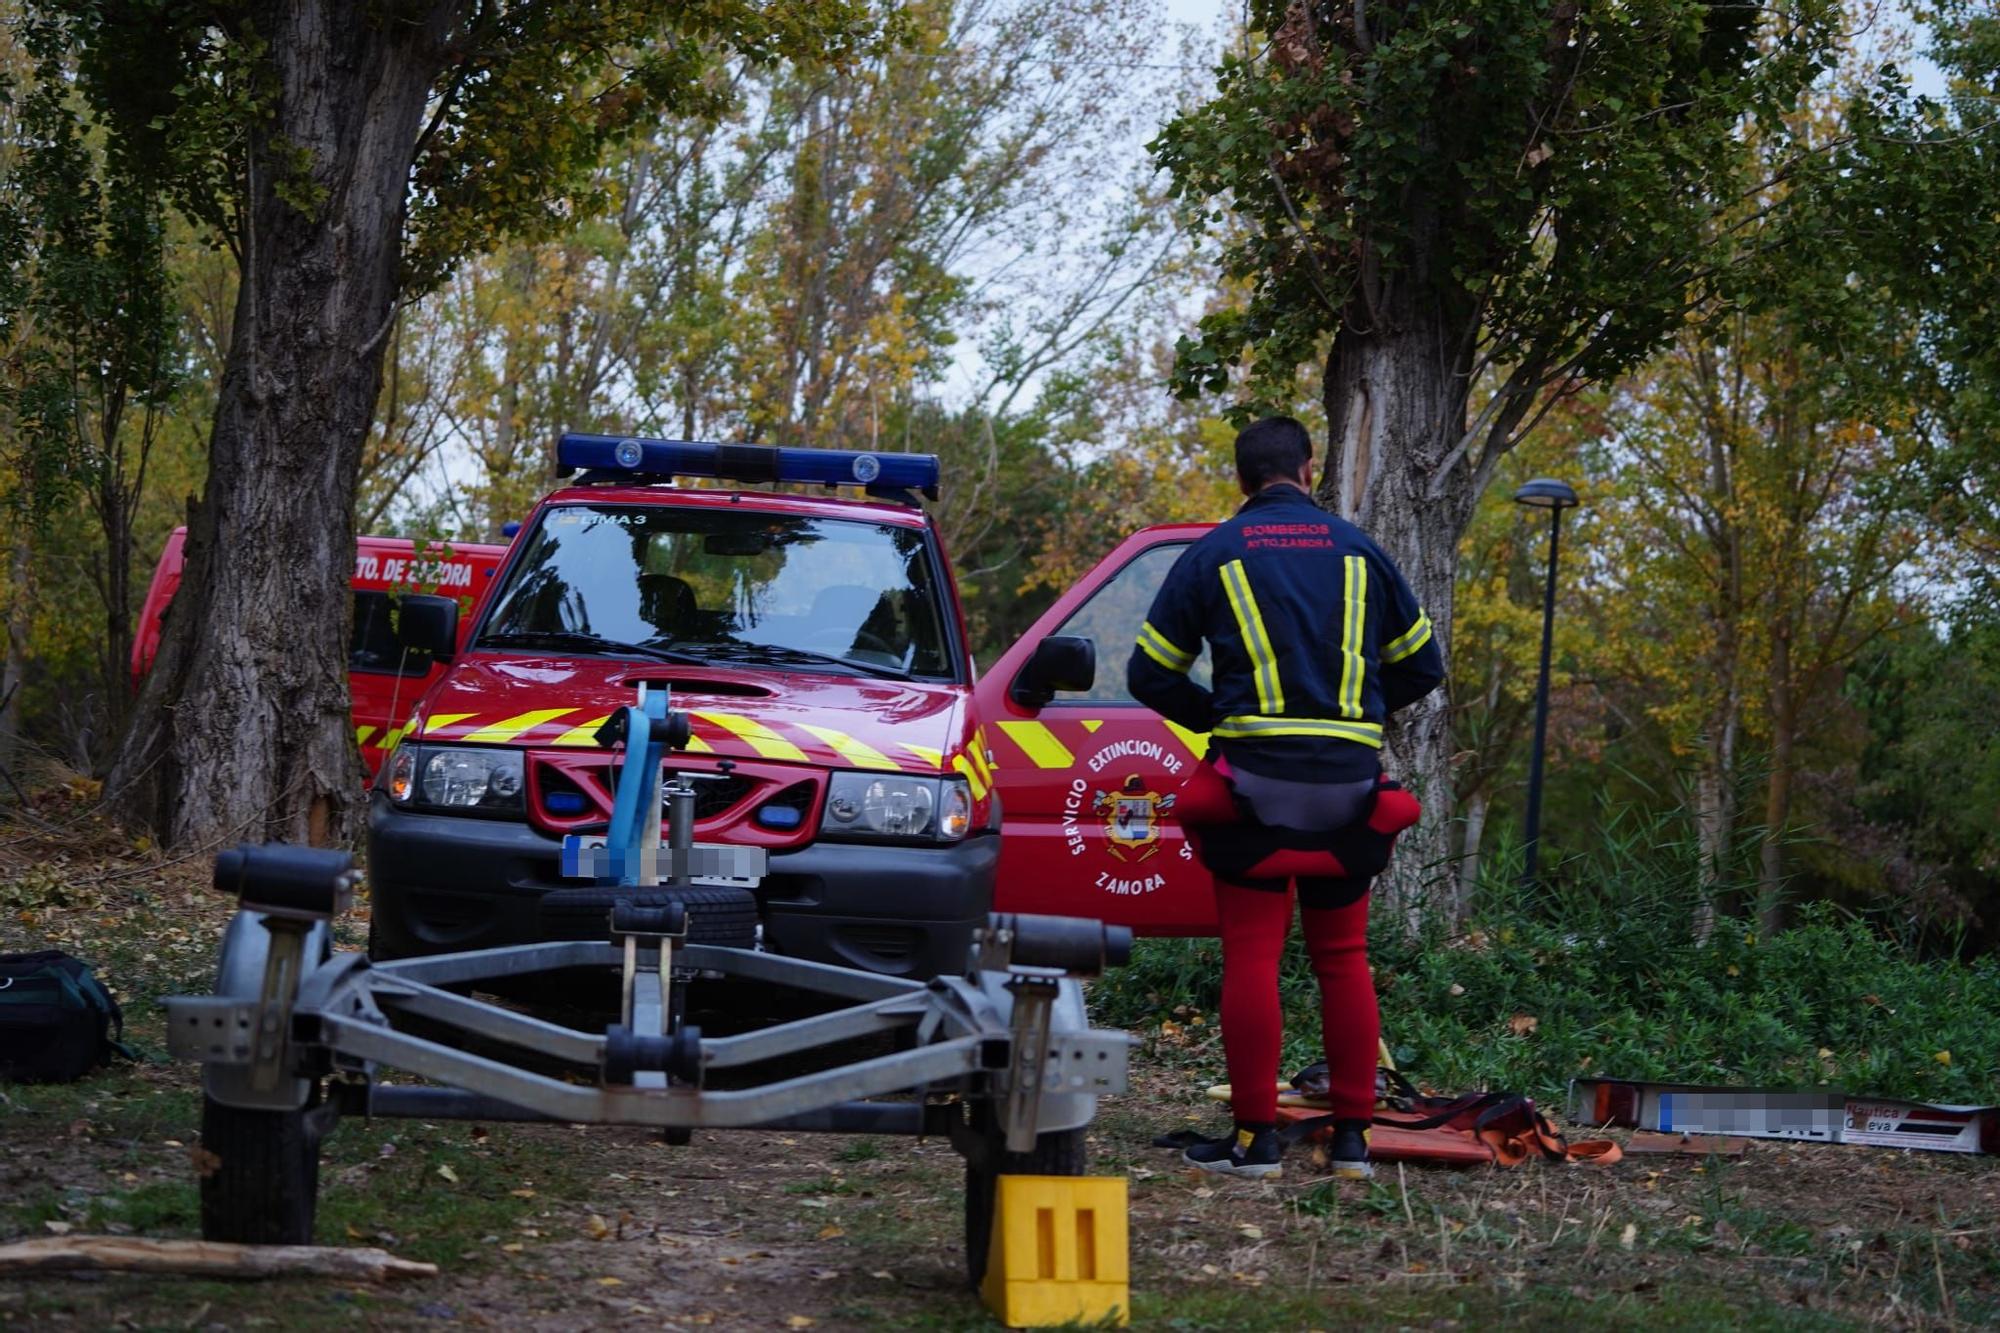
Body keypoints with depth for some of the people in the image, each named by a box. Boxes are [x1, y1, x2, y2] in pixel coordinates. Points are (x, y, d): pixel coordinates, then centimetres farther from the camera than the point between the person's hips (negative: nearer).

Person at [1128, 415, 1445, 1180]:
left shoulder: (1213, 556, 4)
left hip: (1258, 779, -3)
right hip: (1348, 785, 3)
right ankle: (1353, 1136, 10)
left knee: (1251, 957, -2)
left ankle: (1255, 1137, -4)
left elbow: (1150, 676, 5)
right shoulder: (1359, 552, 10)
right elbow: (1421, 666, 16)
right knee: (1343, 957, 9)